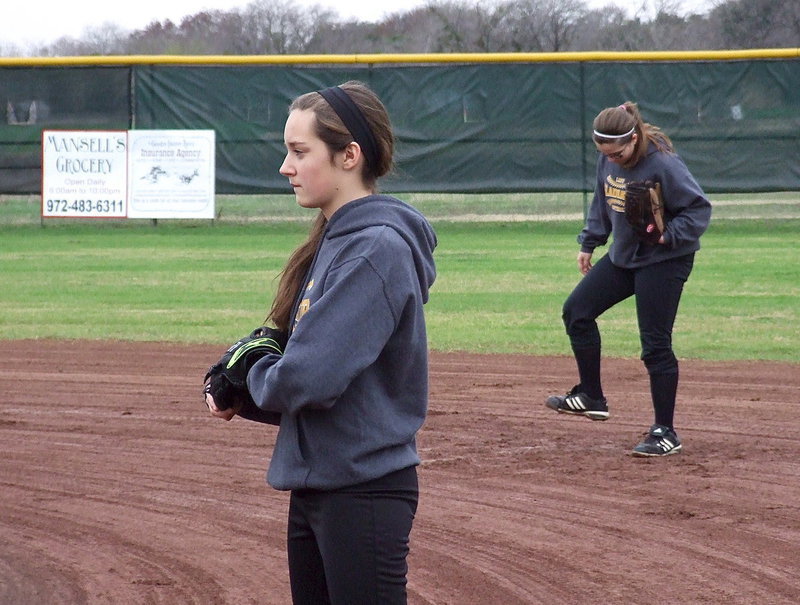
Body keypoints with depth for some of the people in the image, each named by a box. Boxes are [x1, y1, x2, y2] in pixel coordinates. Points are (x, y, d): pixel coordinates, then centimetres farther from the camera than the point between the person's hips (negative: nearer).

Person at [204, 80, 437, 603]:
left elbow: (309, 379, -24)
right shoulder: (332, 242, 13)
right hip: (314, 487, 10)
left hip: (364, 490, -10)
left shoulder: (378, 248, -17)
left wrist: (250, 382, -4)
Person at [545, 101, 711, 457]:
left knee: (655, 344, -8)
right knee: (576, 311, 8)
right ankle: (591, 397, 19)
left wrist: (668, 235, -31)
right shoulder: (608, 161, -1)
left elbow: (699, 208, -19)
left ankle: (665, 433, 0)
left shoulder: (663, 164, -24)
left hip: (663, 261, -8)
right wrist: (588, 243, 16)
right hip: (623, 256, 8)